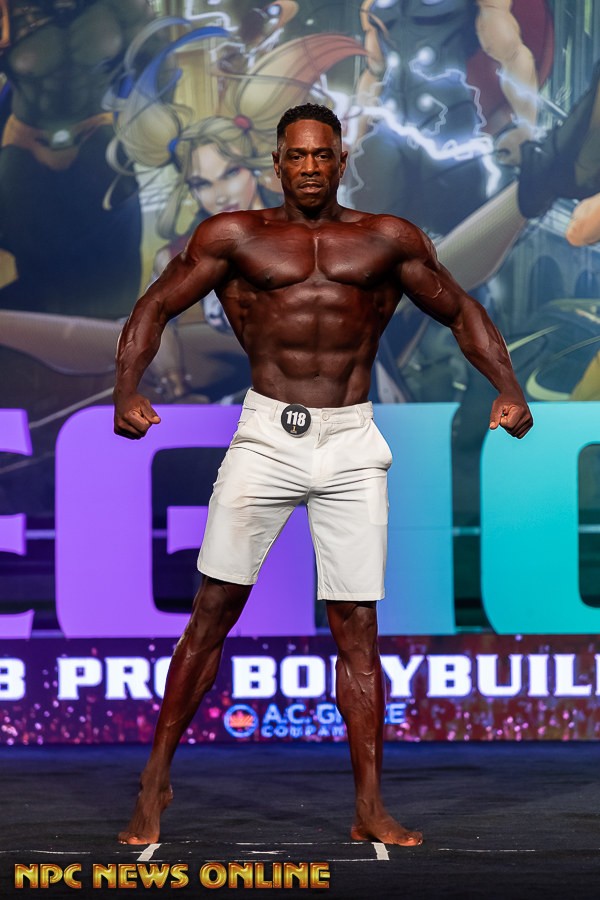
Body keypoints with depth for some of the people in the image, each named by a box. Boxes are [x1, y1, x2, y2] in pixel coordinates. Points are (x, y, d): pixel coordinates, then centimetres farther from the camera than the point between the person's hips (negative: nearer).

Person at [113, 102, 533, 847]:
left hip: (351, 447, 1)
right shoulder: (234, 237, 5)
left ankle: (370, 810, 5)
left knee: (356, 628, 1)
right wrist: (126, 393, -11)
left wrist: (507, 390, 0)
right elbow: (156, 307, 6)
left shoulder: (388, 240, 9)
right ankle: (156, 779, 10)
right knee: (213, 611, -2)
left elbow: (460, 312, 15)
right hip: (266, 436, -1)